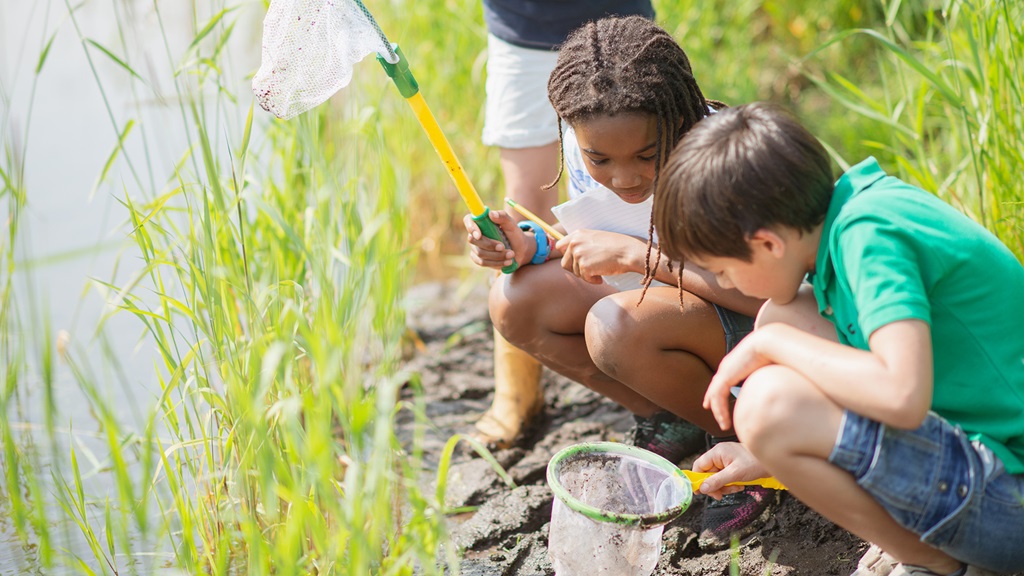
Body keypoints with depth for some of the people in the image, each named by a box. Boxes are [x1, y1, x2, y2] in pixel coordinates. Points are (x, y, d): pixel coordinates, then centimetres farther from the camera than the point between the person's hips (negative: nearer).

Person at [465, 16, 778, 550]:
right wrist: (531, 245, -18)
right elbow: (594, 251, 5)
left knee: (616, 323, -34)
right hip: (670, 313, 7)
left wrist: (637, 254, -34)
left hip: (762, 326, -6)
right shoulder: (583, 148, -11)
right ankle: (670, 424, 0)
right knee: (516, 300, -14)